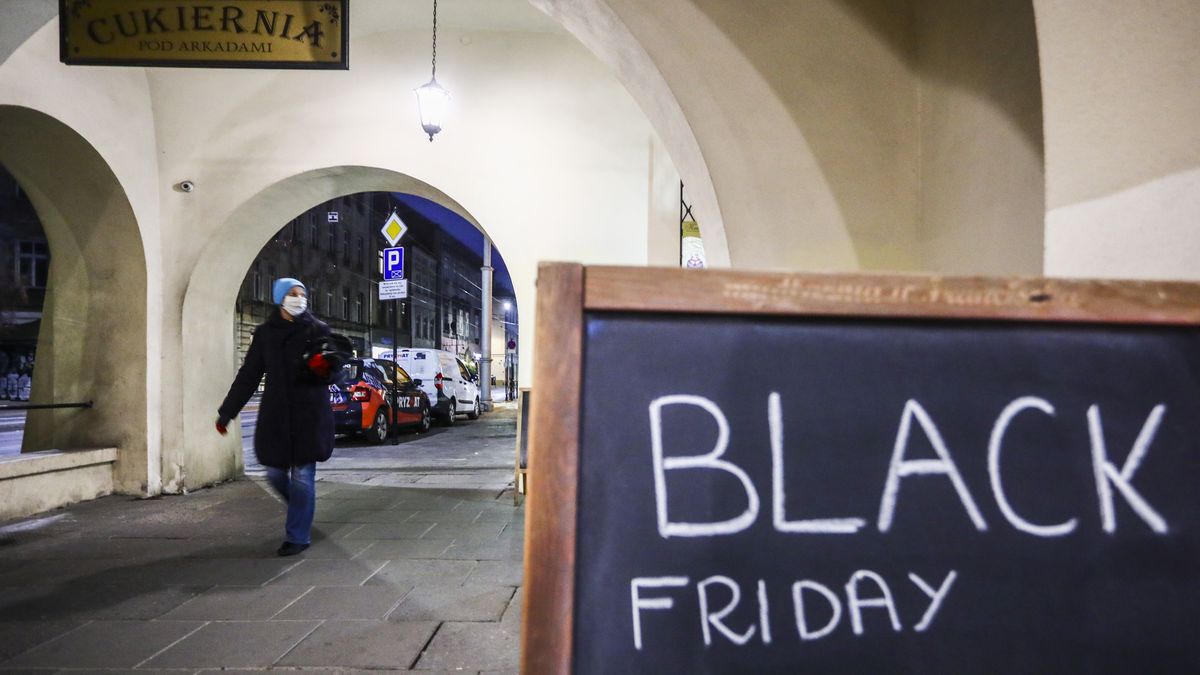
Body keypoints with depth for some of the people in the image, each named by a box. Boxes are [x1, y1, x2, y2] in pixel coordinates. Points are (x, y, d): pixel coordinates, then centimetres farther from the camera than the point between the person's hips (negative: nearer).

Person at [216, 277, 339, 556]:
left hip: (310, 415, -3)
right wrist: (227, 411, 9)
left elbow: (331, 369, -2)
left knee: (302, 476, -1)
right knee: (275, 474, 7)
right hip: (275, 416, 3)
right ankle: (301, 512, 36)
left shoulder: (318, 329, 1)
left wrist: (325, 367, -27)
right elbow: (248, 376, 11)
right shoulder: (265, 332, 8)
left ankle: (298, 536, 11)